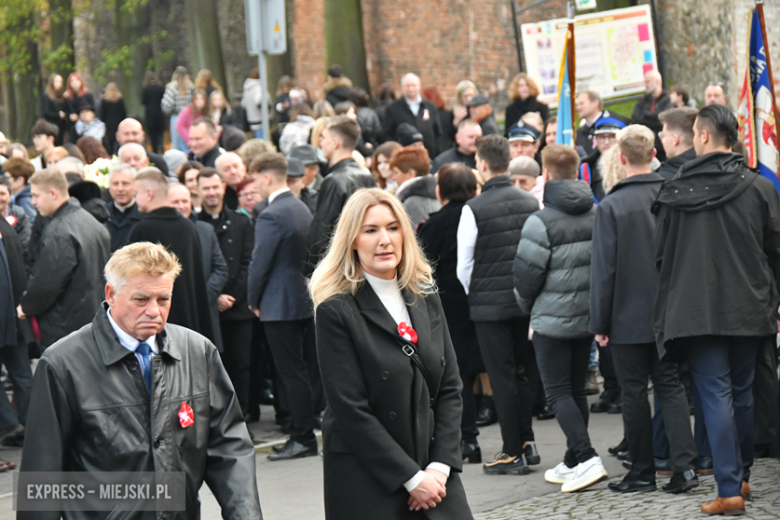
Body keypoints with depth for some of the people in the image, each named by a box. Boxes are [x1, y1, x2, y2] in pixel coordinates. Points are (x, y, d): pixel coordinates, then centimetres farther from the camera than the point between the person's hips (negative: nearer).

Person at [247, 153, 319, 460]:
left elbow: (260, 263, -15)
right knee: (308, 370, 11)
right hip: (306, 301, 9)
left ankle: (303, 437, -2)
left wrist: (254, 301, -1)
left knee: (292, 372, -4)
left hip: (280, 305, -9)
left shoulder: (271, 216, -16)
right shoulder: (303, 209, 10)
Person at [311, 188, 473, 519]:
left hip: (432, 473, 5)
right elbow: (350, 410, -11)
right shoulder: (335, 311, -8)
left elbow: (449, 387, 9)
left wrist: (440, 465, -4)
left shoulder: (425, 298, 10)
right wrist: (411, 478, -13)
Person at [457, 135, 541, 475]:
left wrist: (470, 296, 9)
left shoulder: (474, 209, -14)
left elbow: (464, 264, -8)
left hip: (490, 305, -5)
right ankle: (527, 442, 18)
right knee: (519, 372, 17)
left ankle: (513, 453, 4)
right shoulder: (531, 203, 1)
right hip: (525, 302, 5)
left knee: (502, 377, 1)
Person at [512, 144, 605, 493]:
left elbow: (527, 274, -12)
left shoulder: (541, 221, -15)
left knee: (558, 391, -2)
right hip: (587, 316, 6)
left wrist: (527, 306, 8)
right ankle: (573, 463, 20)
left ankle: (586, 458, -15)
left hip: (553, 318, -6)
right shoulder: (596, 215, 4)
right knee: (577, 389, 15)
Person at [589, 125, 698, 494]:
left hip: (629, 318, -4)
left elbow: (604, 269, -12)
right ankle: (684, 465, -1)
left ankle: (642, 471, 11)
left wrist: (600, 323, -4)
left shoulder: (611, 207, -14)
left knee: (634, 392, 5)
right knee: (670, 386, 11)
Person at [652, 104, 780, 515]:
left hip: (696, 308, -2)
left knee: (715, 395, -3)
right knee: (742, 393, 17)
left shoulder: (675, 190, -6)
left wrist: (672, 302, 19)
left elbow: (660, 253, 3)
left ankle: (730, 490, -9)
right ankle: (742, 477, 27)